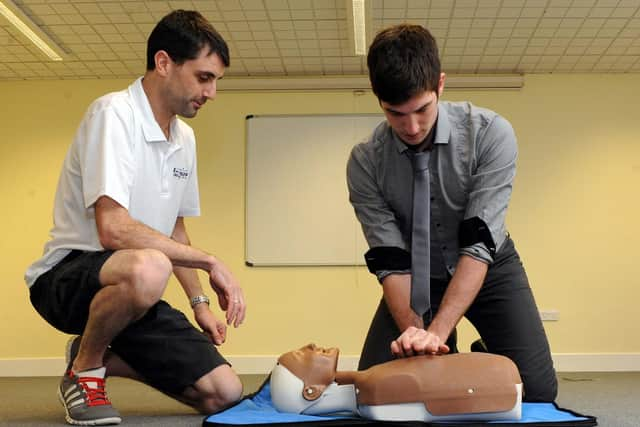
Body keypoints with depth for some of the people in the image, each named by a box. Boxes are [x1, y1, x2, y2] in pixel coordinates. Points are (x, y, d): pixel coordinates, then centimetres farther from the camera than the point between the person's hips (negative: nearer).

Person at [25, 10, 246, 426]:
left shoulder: (185, 138, 9)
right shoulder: (114, 113, -16)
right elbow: (113, 229, -27)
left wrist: (199, 302, 11)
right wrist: (211, 261, -21)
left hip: (132, 285, 7)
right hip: (67, 275, -7)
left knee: (223, 393, -5)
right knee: (147, 268, -41)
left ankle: (99, 360, 14)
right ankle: (84, 369, -10)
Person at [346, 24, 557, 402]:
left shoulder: (491, 133, -25)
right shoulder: (365, 162, -20)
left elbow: (480, 244, -30)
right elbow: (390, 260, -19)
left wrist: (437, 332, -39)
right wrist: (413, 331, -35)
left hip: (488, 267, -1)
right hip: (417, 277, 1)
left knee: (537, 389, -17)